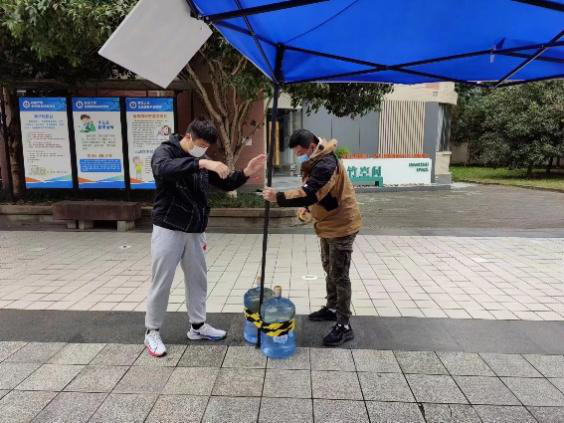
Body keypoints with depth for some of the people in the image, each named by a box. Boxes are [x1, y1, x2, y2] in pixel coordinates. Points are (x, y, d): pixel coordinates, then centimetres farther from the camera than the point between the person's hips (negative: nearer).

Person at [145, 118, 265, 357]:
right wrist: (200, 163, -45)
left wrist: (246, 173, -5)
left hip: (194, 231, 6)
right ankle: (152, 332, 21)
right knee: (161, 283, 3)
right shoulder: (165, 151, -11)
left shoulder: (202, 161, 8)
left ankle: (197, 326, 30)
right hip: (168, 229, -6)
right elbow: (163, 169, -36)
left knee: (198, 279, 14)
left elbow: (225, 184, 13)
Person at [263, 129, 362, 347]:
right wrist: (307, 208, 3)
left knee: (339, 275, -5)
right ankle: (332, 308, 37)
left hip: (341, 224, -10)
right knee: (329, 269, 20)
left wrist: (278, 197, -35)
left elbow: (310, 193, -36)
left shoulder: (326, 164, -26)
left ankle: (344, 326, 4)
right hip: (329, 223, 10)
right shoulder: (315, 160, 8)